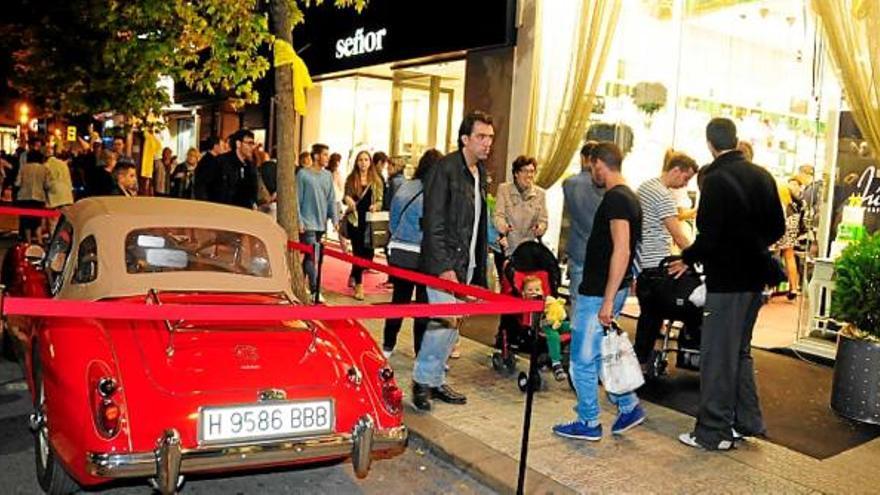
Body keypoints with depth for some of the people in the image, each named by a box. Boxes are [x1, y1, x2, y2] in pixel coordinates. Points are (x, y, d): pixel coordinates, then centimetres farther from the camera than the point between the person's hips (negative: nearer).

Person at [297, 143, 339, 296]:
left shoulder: (327, 175, 9)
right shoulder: (303, 174, -5)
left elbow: (331, 199, 10)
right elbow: (297, 200, -6)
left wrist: (334, 218, 2)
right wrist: (299, 221, -10)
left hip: (321, 223, 5)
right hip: (307, 223, -5)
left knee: (309, 256, 12)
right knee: (312, 256, -10)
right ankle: (315, 290, -9)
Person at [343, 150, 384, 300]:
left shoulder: (376, 180, 4)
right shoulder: (351, 179, 3)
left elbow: (380, 201, 6)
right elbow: (346, 197, 4)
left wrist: (376, 206, -16)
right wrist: (348, 200, -19)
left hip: (370, 221, 2)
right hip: (355, 220, -1)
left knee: (368, 252, 3)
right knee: (358, 252, -3)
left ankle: (354, 276, 31)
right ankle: (358, 285, 6)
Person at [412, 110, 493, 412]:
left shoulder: (480, 172, 14)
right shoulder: (445, 169, -11)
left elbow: (479, 223, 14)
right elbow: (433, 222, -15)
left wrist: (480, 268, 10)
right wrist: (444, 266, -19)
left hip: (466, 264, 8)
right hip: (444, 263, -8)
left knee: (452, 324, 11)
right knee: (445, 321, -10)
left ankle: (436, 381, 24)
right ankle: (422, 381, 8)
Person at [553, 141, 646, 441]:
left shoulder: (615, 198, -17)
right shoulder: (628, 197, 13)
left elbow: (621, 250, -24)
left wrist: (607, 301, -24)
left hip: (600, 292, -10)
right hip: (605, 290, 10)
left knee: (583, 358, 2)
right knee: (600, 353, 20)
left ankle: (588, 424, 13)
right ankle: (629, 407, 26)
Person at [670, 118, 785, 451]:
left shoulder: (716, 179, -17)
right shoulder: (762, 176, 5)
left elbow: (709, 236, -20)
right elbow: (777, 228, 10)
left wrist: (687, 258, -3)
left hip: (726, 279, -8)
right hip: (755, 276, 8)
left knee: (717, 354, 2)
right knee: (740, 350, 20)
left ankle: (714, 432, 10)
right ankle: (747, 421, 29)